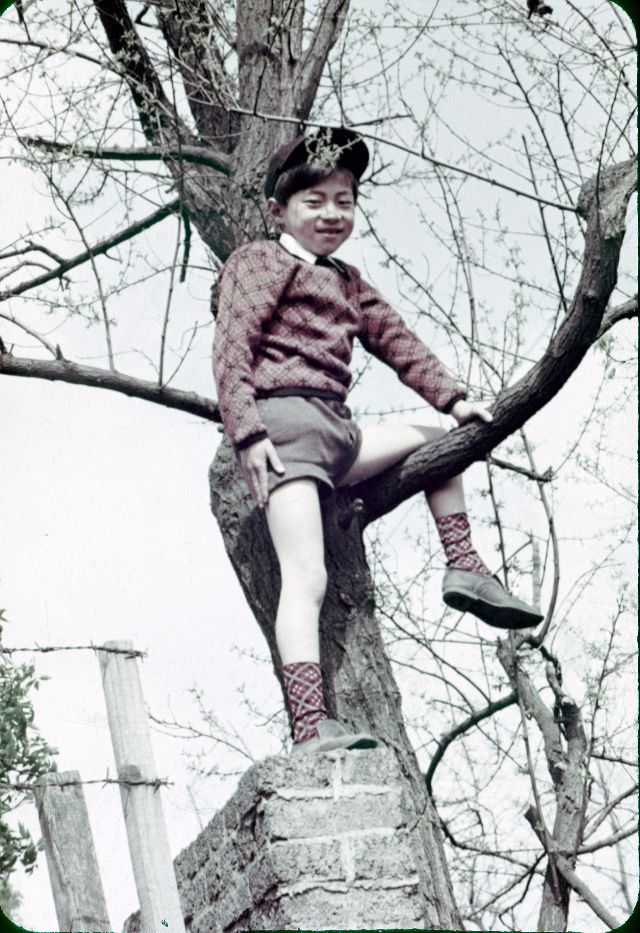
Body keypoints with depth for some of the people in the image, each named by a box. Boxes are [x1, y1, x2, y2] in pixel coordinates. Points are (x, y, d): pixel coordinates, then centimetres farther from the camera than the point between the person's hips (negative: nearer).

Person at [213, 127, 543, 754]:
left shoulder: (344, 280, 28)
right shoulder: (260, 261, 4)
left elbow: (394, 338, 24)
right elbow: (231, 348, -7)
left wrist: (453, 398, 10)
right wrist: (247, 434, -20)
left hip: (336, 431, 9)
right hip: (283, 419, -8)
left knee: (441, 442, 22)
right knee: (306, 578, -20)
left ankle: (463, 568, 15)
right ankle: (309, 730, -29)